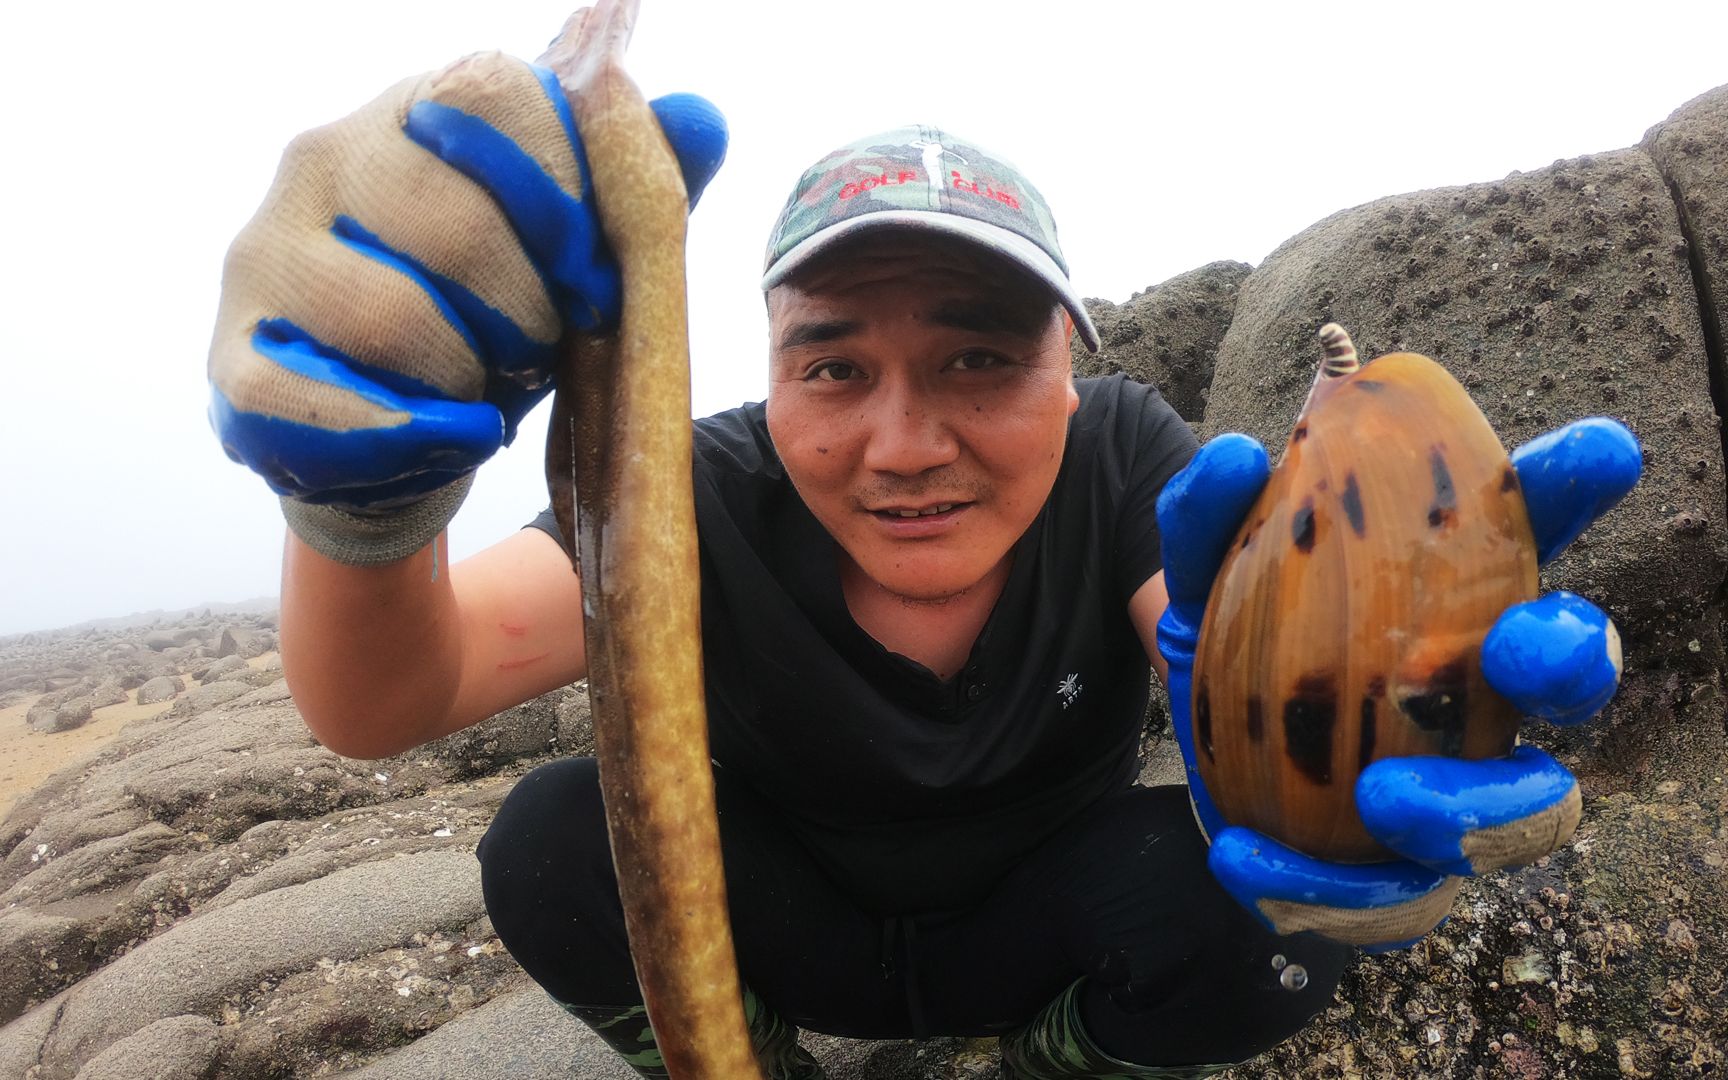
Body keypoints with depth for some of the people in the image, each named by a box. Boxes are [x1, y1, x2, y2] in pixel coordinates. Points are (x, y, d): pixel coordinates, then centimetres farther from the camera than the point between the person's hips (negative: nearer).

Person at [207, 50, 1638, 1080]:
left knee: (1279, 906, -28)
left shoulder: (1122, 457, -20)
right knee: (555, 840, -27)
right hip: (794, 932, 0)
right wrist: (364, 501, -56)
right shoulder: (715, 498, -24)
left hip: (1038, 929, 1)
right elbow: (378, 709, -33)